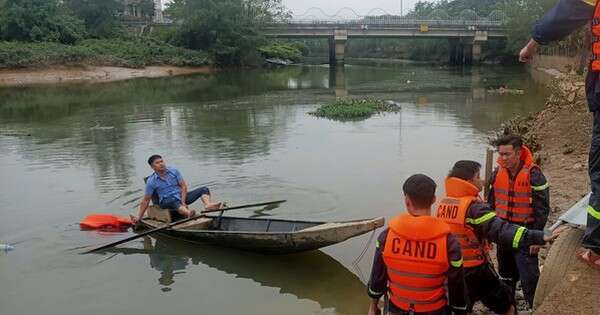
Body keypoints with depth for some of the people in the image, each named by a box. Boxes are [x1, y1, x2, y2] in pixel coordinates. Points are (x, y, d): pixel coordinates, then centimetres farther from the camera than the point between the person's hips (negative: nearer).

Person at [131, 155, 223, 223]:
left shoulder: (173, 171, 2)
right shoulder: (151, 181, -4)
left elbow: (184, 186, 0)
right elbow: (146, 200, 0)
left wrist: (183, 202, -15)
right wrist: (139, 217, -4)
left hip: (181, 197, 4)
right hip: (166, 202, -4)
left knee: (204, 190, -12)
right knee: (174, 201, -41)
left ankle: (208, 205, -45)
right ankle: (187, 213, -70)